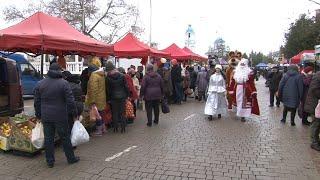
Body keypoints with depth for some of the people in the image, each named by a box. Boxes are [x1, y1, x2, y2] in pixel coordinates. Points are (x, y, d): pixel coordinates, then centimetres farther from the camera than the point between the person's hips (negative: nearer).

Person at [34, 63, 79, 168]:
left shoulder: (40, 84, 5)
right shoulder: (63, 83, -9)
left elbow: (37, 102, 10)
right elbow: (70, 101, -11)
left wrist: (38, 115, 19)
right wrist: (74, 113, -2)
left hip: (46, 117, 4)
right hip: (60, 116, -3)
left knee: (48, 138, 10)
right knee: (65, 137, 7)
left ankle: (50, 161, 19)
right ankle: (71, 158, 19)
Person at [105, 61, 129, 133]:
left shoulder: (108, 78, -7)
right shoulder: (122, 76, -4)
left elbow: (107, 89, -2)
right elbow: (126, 86, -2)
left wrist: (108, 98, 8)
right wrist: (127, 95, 7)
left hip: (113, 97, -1)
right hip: (122, 97, 1)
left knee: (115, 113, 9)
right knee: (122, 112, 7)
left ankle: (115, 128, 14)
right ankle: (123, 128, 11)